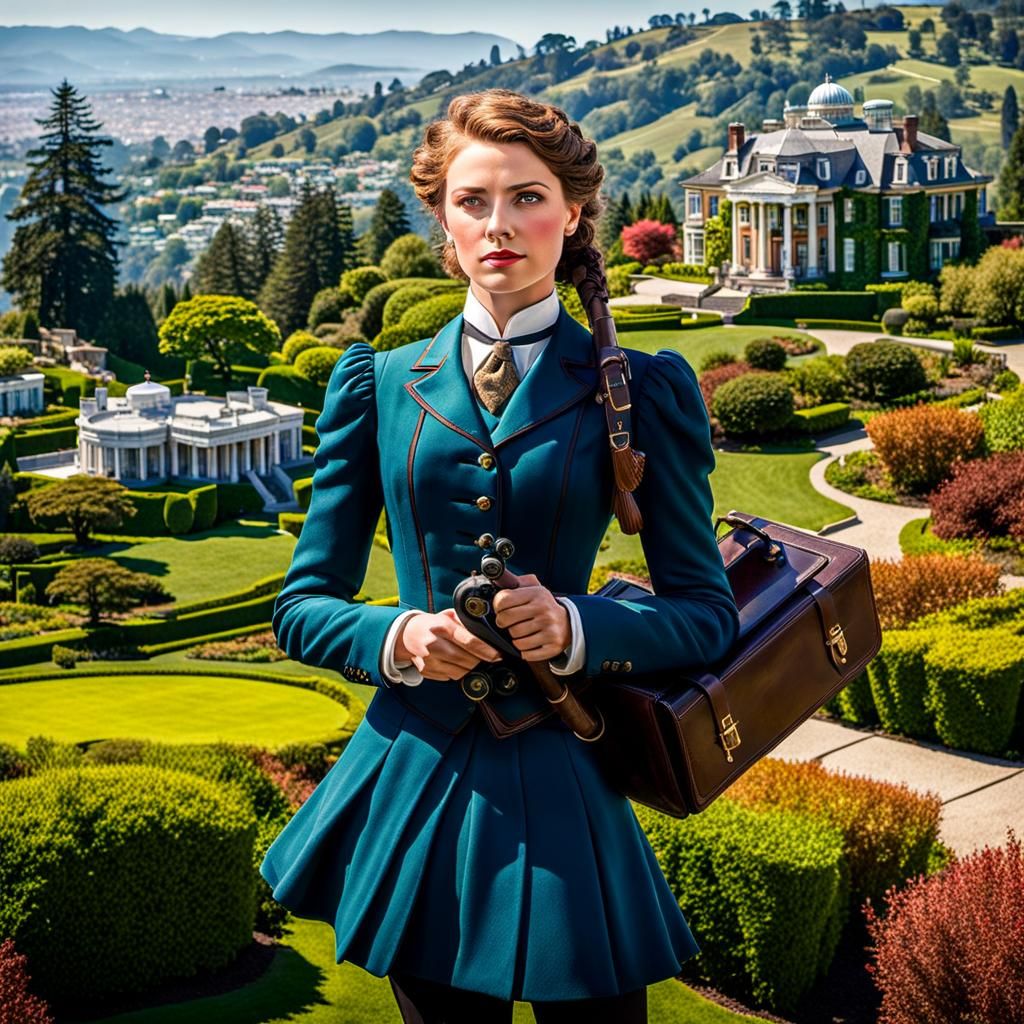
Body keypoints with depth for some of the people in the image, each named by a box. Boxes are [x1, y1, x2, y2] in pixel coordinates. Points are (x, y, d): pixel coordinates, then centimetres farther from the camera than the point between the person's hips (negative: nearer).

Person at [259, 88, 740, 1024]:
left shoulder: (637, 390, 2)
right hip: (411, 788, 1)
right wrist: (399, 639, -13)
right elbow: (304, 604, 8)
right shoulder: (380, 383, 6)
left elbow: (707, 612, 3)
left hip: (557, 789, -1)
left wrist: (575, 627, -15)